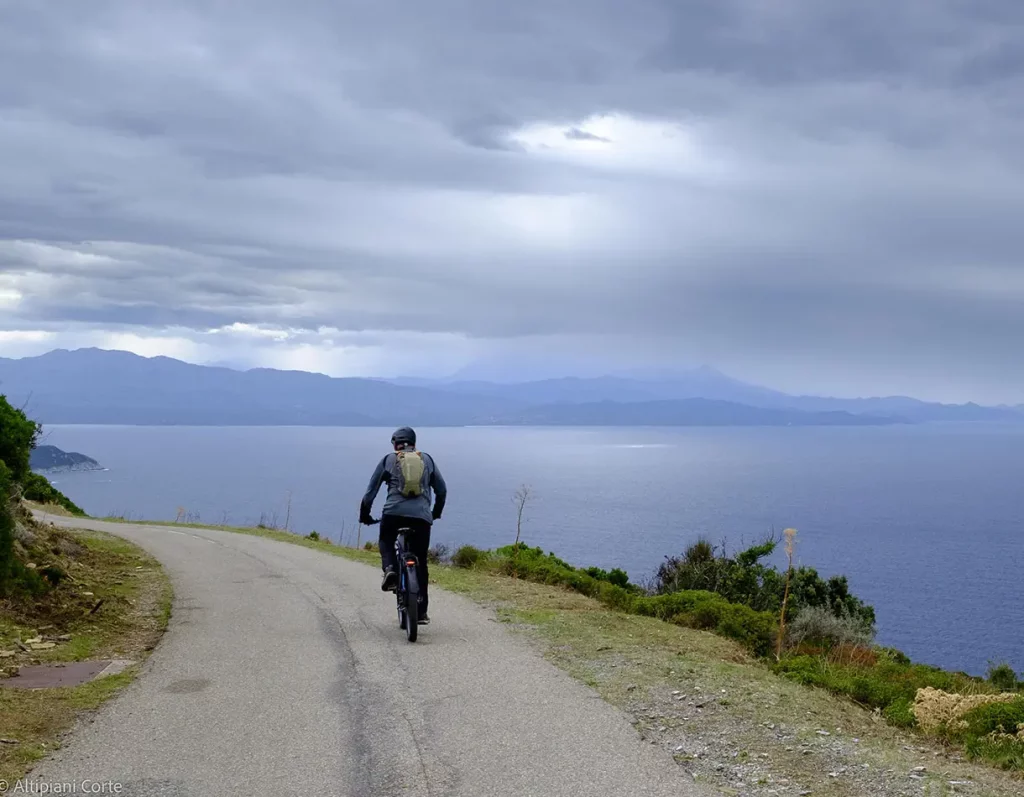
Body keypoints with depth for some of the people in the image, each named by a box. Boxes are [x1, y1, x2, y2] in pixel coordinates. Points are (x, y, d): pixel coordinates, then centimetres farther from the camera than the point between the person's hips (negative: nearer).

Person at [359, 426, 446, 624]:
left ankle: (390, 569, -2)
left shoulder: (388, 459, 15)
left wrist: (364, 515, 25)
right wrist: (436, 513, 37)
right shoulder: (427, 459, 20)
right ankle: (421, 611, 10)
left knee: (386, 542, 29)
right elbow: (442, 490, 22)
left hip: (393, 512, -1)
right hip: (422, 516, 1)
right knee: (420, 562, 12)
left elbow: (371, 491, 13)